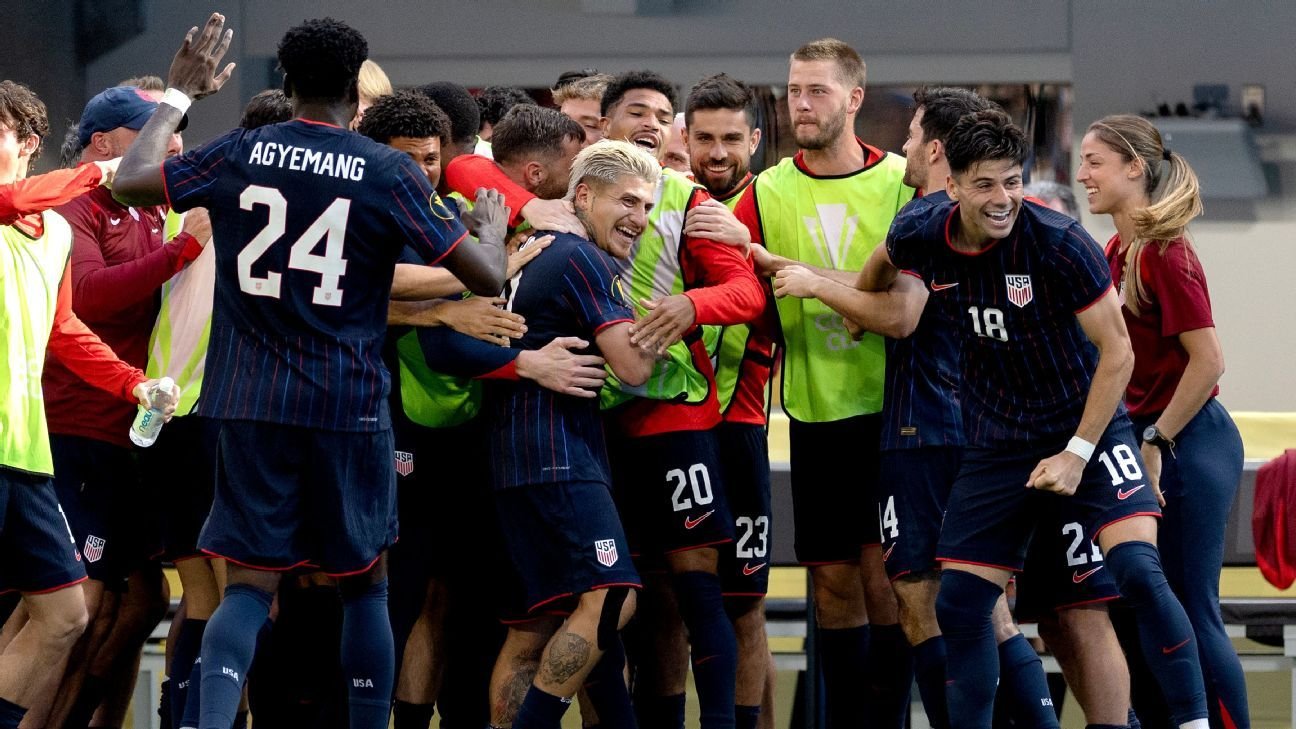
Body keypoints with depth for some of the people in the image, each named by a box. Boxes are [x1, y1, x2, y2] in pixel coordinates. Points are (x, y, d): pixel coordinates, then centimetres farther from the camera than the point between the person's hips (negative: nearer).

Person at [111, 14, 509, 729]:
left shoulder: (238, 154, -1)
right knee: (365, 585, 13)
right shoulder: (391, 173, -6)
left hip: (250, 401, 2)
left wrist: (178, 95, 24)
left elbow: (129, 181, 11)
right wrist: (492, 226, 19)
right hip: (348, 402, -2)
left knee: (250, 584, 3)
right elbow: (485, 276, -5)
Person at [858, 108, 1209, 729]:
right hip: (995, 445, 5)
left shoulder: (1059, 244, -22)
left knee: (1139, 572, -23)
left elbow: (1116, 352, -16)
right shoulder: (921, 236, -9)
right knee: (959, 607, 1)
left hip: (1085, 428, -5)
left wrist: (1078, 453, -18)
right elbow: (884, 262, 18)